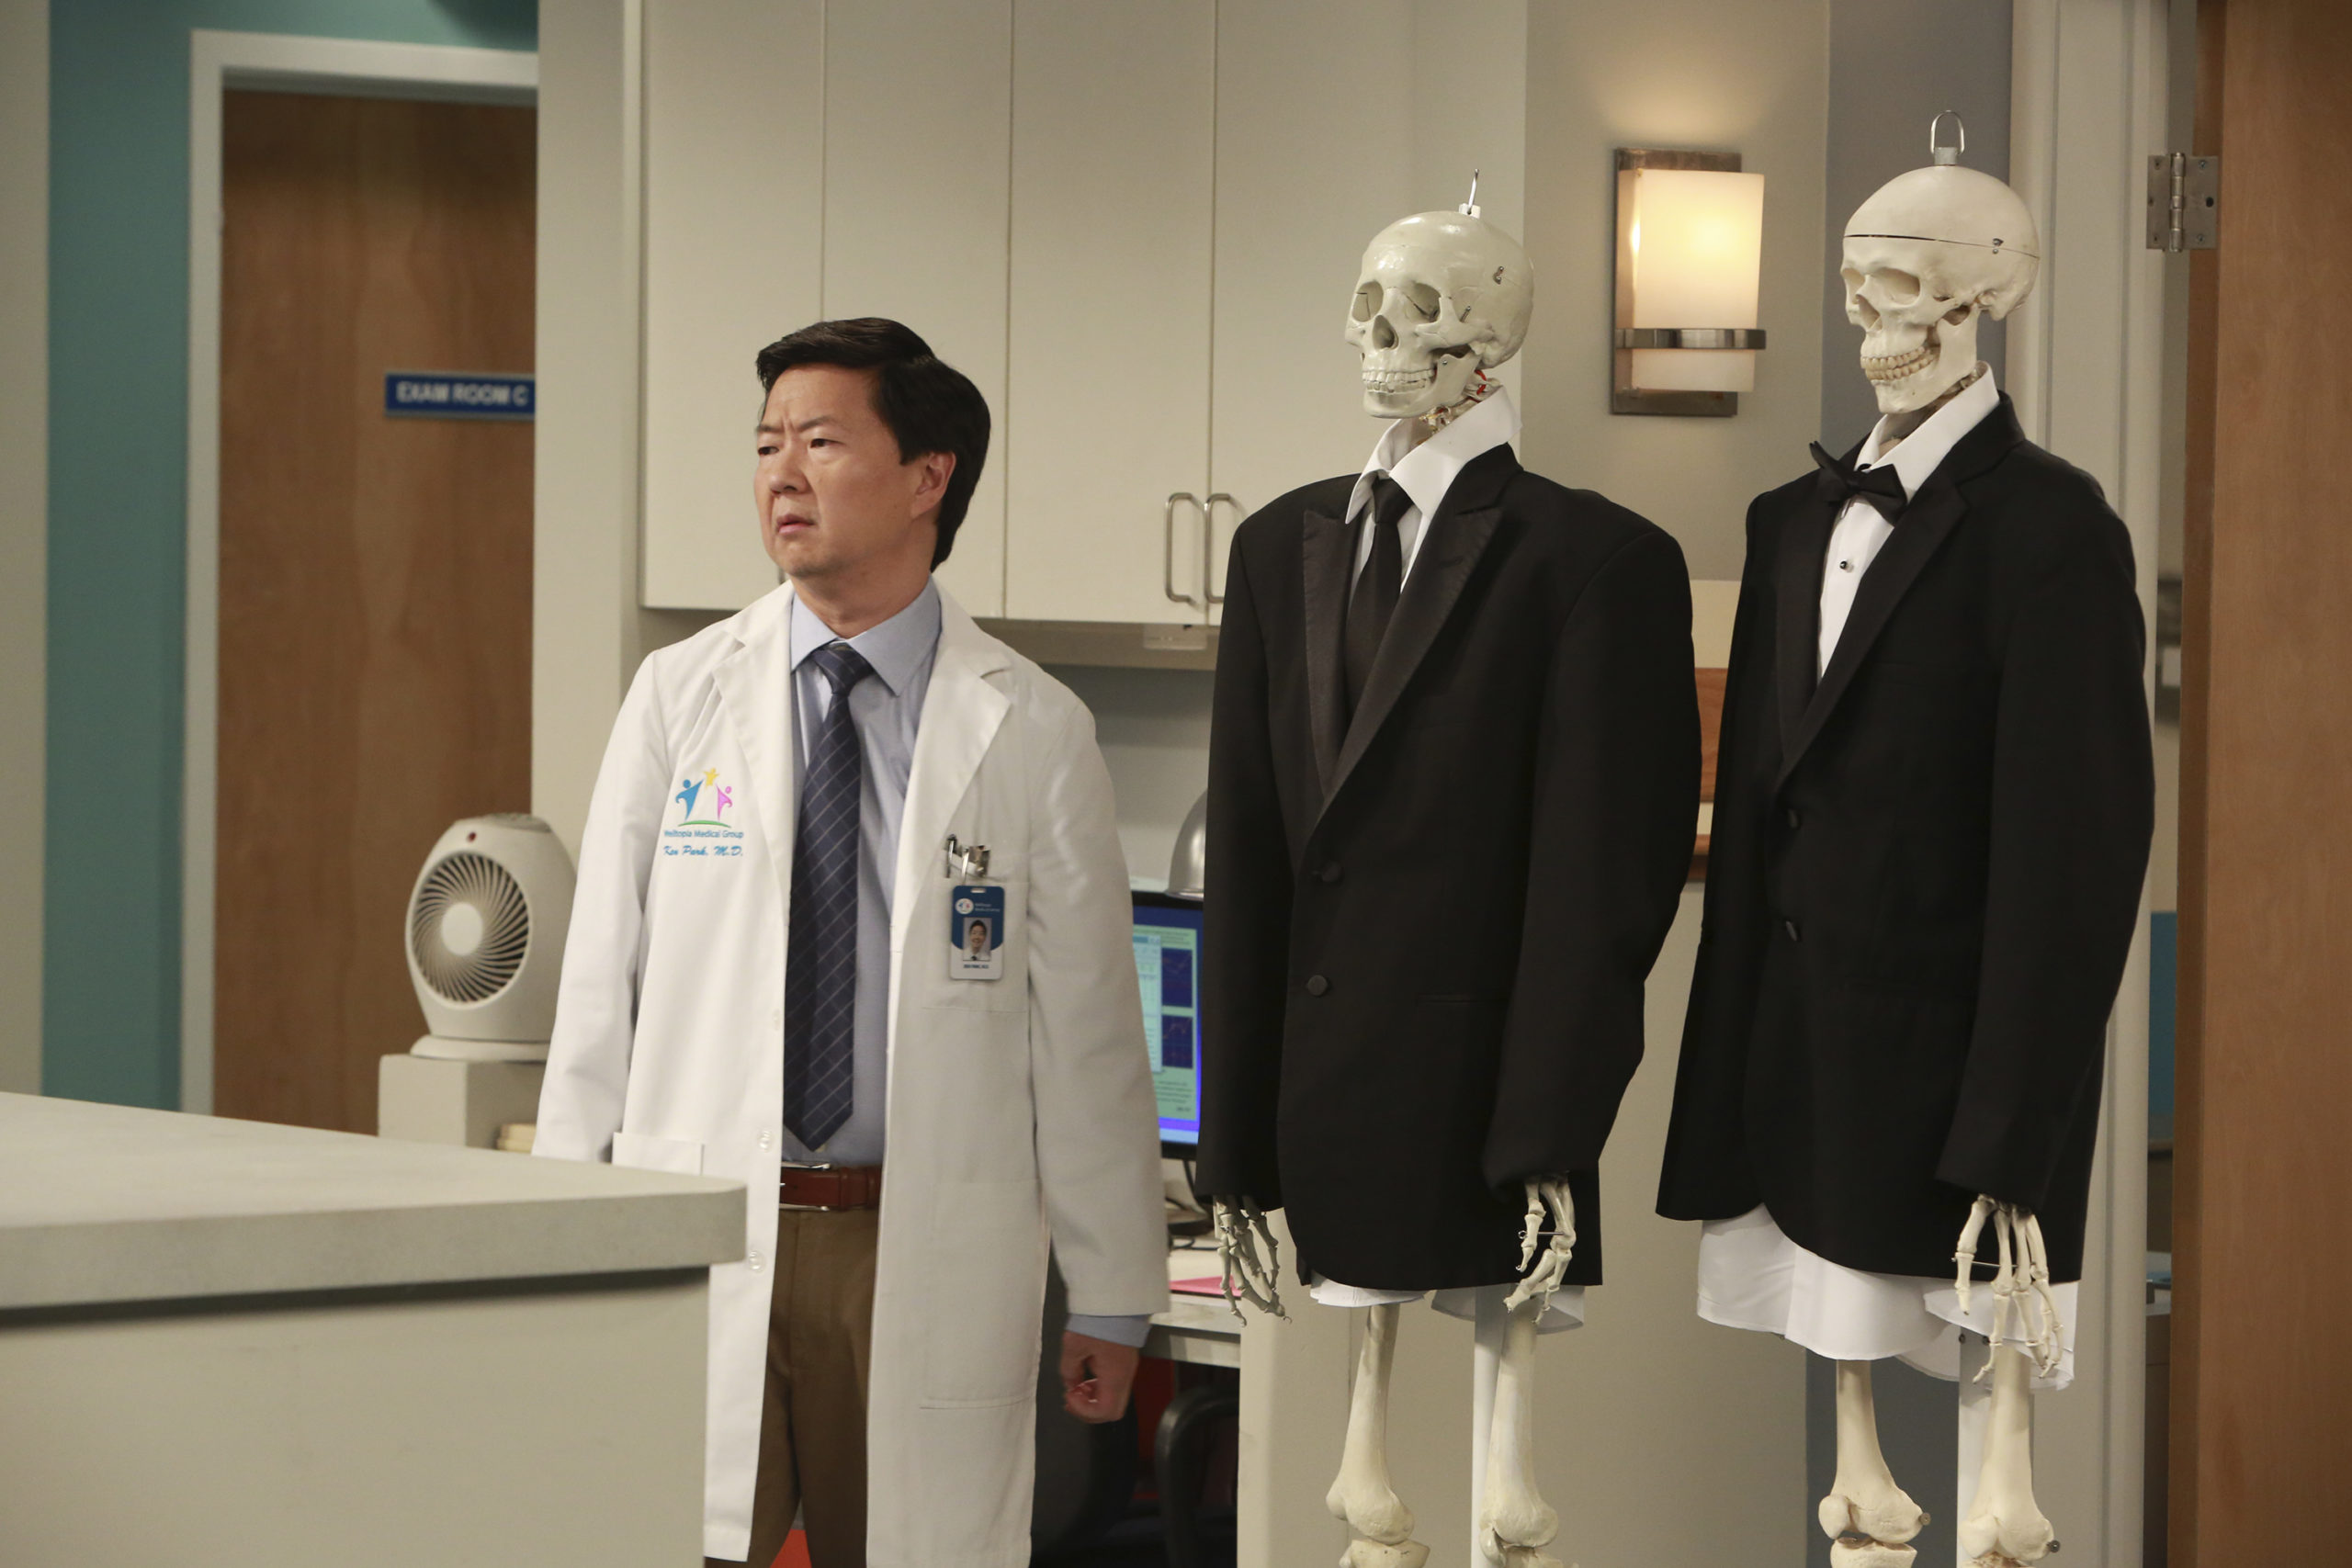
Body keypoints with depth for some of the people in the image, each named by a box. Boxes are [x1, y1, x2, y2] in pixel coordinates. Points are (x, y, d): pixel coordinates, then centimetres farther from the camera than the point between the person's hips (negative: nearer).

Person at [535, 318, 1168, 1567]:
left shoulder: (1031, 729, 1)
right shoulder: (679, 698, 5)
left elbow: (1087, 1032, 3)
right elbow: (600, 986, 7)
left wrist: (1112, 1300, 4)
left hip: (928, 1256, -1)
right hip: (702, 1246, 1)